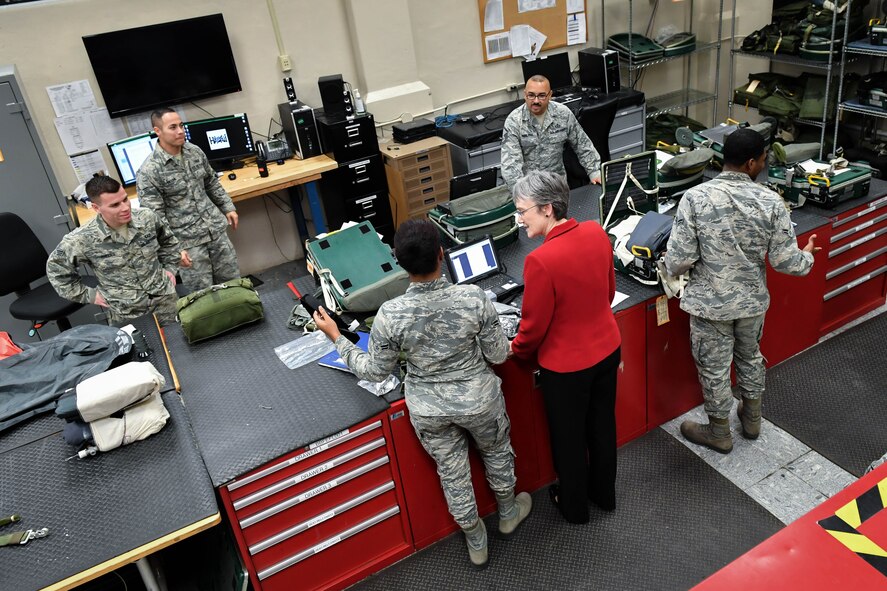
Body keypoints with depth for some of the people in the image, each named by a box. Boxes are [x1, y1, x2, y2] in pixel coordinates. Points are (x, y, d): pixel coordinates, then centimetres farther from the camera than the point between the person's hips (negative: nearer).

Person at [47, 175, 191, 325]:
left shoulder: (147, 218, -10)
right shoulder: (83, 239, -17)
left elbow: (167, 240, 13)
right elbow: (55, 267, 0)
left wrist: (170, 267, 6)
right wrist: (87, 295, -2)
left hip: (165, 299, 3)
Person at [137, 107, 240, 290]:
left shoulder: (195, 152, 3)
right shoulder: (148, 171, -15)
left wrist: (227, 208, 17)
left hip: (216, 230, 6)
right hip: (187, 241, -5)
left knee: (232, 282, 14)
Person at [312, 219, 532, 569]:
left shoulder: (390, 315, -25)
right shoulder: (473, 298, -26)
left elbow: (375, 371, -10)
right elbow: (499, 355, -13)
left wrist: (336, 338, -1)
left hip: (428, 410, 0)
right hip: (478, 400, 0)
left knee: (452, 473, 23)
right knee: (497, 451, 31)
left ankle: (476, 542, 47)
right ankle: (508, 513, 57)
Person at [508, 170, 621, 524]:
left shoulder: (540, 260, -31)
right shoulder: (597, 233, -10)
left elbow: (534, 325, -19)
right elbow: (610, 289, 5)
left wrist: (516, 350, 2)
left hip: (566, 365, -6)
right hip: (607, 348, 7)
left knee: (568, 437, 17)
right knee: (602, 424, 25)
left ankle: (574, 506, 40)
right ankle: (605, 493, 48)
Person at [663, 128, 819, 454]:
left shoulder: (695, 198, -20)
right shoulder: (771, 202, -14)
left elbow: (680, 258, -20)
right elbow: (784, 261, -9)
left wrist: (672, 269, 4)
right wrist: (806, 256, 13)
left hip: (710, 303, -3)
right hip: (752, 301, 3)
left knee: (714, 368, 15)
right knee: (750, 357, 27)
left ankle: (719, 433, 34)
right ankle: (752, 418, 47)